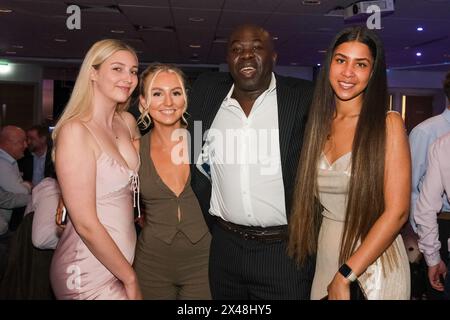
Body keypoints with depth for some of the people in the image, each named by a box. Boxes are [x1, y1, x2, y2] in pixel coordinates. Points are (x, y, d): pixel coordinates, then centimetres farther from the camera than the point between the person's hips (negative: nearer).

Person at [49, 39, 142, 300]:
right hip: (88, 274, -7)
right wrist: (130, 279, -11)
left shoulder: (127, 122, 3)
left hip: (121, 260, 7)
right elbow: (86, 224, -19)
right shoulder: (75, 130, -18)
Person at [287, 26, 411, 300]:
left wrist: (345, 276, -18)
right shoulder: (319, 124, 3)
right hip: (326, 254, 4)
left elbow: (397, 211, -16)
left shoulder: (388, 123, -11)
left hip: (374, 257, -4)